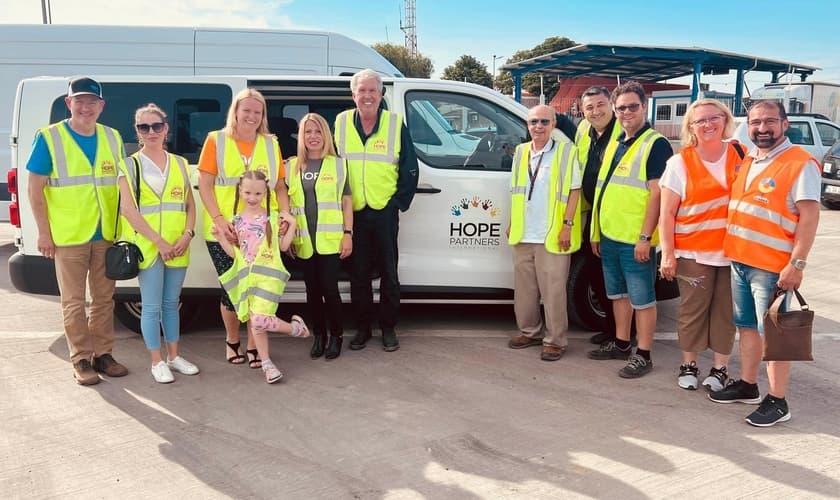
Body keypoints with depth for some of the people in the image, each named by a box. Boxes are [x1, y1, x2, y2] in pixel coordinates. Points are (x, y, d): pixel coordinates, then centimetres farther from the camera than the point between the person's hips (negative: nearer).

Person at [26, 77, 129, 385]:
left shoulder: (112, 138, 8)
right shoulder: (49, 138, -4)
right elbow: (35, 189, -4)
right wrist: (44, 233, -8)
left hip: (106, 235, 4)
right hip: (68, 236, -4)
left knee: (104, 299, 11)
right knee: (74, 302, 4)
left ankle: (102, 354, 23)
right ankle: (81, 360, 14)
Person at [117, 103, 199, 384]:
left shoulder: (180, 164, 11)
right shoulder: (130, 165, 0)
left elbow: (190, 205, 12)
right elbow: (128, 209, -9)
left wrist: (187, 235, -5)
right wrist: (158, 241, -15)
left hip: (178, 247, 4)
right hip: (147, 245, -4)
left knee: (171, 303, 13)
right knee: (152, 306, 1)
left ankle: (174, 356, 25)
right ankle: (157, 362, 13)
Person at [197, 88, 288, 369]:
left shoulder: (270, 144, 12)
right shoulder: (216, 140, 3)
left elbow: (279, 187, 15)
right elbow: (204, 185, -2)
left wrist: (286, 215, -3)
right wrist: (219, 219, -14)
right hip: (224, 231, -2)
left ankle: (253, 346, 17)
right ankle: (232, 340, 27)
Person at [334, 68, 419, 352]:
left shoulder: (396, 124, -1)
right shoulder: (341, 123, 4)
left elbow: (410, 169, 2)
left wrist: (400, 202, -3)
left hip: (385, 212, -1)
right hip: (353, 212, 2)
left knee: (389, 273, 6)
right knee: (358, 273, 8)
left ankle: (388, 328, 18)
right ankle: (362, 327, 21)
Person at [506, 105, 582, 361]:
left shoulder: (566, 151, -5)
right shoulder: (520, 152, 12)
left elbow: (574, 191, -7)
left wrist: (567, 225, -13)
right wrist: (512, 224, 16)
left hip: (552, 236, -6)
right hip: (523, 234, 6)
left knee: (553, 290, -1)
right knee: (524, 288, 13)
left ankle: (555, 340, 9)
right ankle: (530, 331, 28)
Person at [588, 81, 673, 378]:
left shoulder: (655, 144, -10)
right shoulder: (614, 144, 14)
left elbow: (657, 193, -16)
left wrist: (645, 237, -20)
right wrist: (597, 233, 17)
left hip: (635, 240, -8)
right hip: (609, 236, 8)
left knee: (642, 298, 1)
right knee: (618, 293, 17)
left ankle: (643, 356, 10)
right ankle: (621, 344, 30)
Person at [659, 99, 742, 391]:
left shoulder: (741, 156, 5)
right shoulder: (680, 163, -1)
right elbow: (666, 214, -2)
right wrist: (668, 254, -8)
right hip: (693, 252, -2)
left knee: (726, 311, 6)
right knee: (693, 310, 4)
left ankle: (719, 368, 19)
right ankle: (689, 365, 20)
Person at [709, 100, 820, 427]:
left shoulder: (800, 164, -10)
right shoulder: (747, 163, 13)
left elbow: (809, 216, -15)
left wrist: (797, 264, -21)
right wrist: (732, 252, 14)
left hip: (773, 266, -7)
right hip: (739, 261, 8)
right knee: (747, 327, 16)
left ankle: (777, 401, 10)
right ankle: (747, 386, 29)